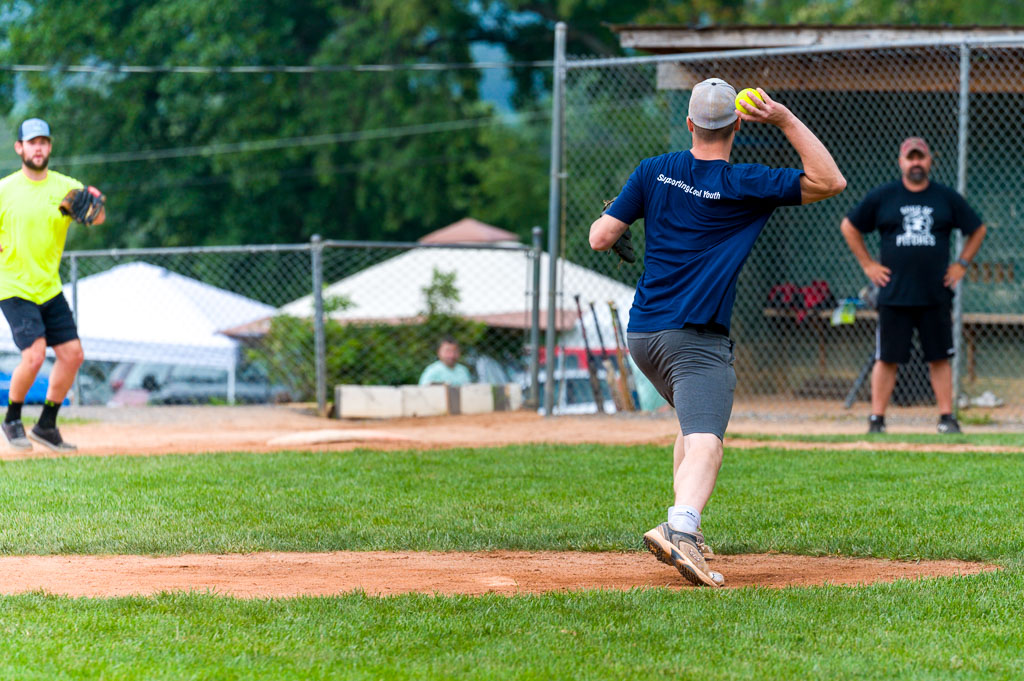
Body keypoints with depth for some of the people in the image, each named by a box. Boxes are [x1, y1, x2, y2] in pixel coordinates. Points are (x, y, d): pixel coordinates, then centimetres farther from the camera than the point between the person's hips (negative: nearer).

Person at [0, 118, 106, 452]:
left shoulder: (66, 187, 1)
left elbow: (98, 218, -15)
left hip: (50, 288, 5)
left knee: (72, 355, 1)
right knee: (34, 354, -18)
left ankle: (46, 425, 17)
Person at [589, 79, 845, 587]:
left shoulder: (653, 172, 6)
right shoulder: (745, 185, -5)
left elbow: (600, 238, 6)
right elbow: (830, 182, -3)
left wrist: (606, 217, 29)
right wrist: (786, 121, -5)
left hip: (642, 334, 6)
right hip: (696, 339, -6)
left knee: (695, 425, 27)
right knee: (705, 444, -19)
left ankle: (684, 531, 17)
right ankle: (680, 526, -46)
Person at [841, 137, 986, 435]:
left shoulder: (947, 198, 7)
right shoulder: (881, 197, 3)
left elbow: (978, 230, 18)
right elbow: (848, 226, 11)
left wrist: (961, 264, 8)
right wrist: (867, 264, 5)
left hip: (936, 295, 1)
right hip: (894, 295, -1)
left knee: (940, 358, 4)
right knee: (887, 359, 0)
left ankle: (946, 417, 10)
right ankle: (876, 419, 4)